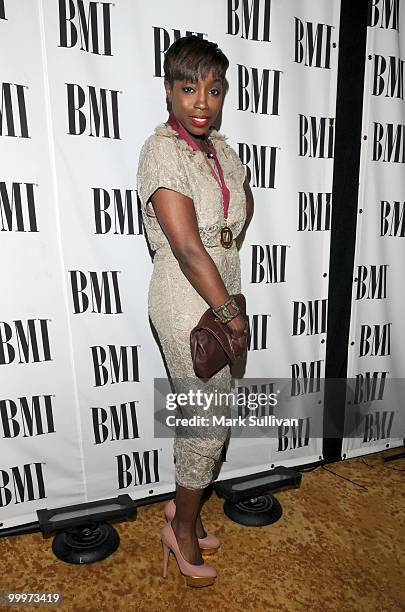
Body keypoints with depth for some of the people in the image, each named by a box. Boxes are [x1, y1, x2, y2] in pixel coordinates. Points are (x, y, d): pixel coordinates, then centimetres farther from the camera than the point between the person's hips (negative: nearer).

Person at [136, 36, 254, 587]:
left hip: (222, 292, 8)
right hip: (187, 301, -8)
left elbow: (246, 201, 27)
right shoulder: (162, 151, -14)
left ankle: (184, 505, 41)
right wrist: (231, 313, -17)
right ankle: (182, 528, 31)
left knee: (205, 413, 17)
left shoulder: (219, 147, 11)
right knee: (210, 419, 3)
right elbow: (187, 249, -22)